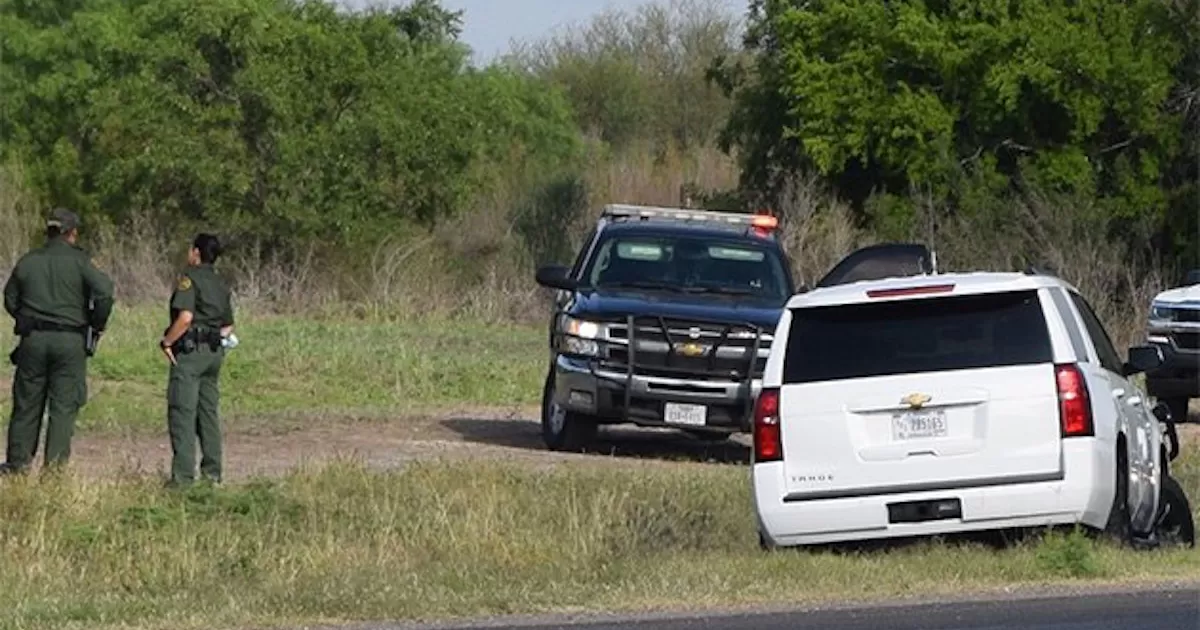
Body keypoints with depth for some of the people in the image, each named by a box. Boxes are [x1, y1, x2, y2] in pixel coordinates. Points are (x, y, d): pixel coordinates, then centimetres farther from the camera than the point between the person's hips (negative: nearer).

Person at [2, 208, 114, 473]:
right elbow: (104, 292, -16)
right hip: (69, 341, -3)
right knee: (64, 406, 2)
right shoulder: (78, 261, -6)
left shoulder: (27, 262, 6)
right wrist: (97, 324, -1)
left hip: (33, 339, 3)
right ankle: (56, 464, -1)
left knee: (26, 403, 10)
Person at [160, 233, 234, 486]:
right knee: (209, 412, 13)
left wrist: (167, 342, -13)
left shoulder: (189, 279, -9)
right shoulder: (221, 285, 17)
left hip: (190, 351, -8)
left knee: (182, 413, -8)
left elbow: (185, 316, -21)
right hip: (214, 352, 8)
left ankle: (183, 475, -13)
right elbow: (228, 326, 19)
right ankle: (212, 472, 13)